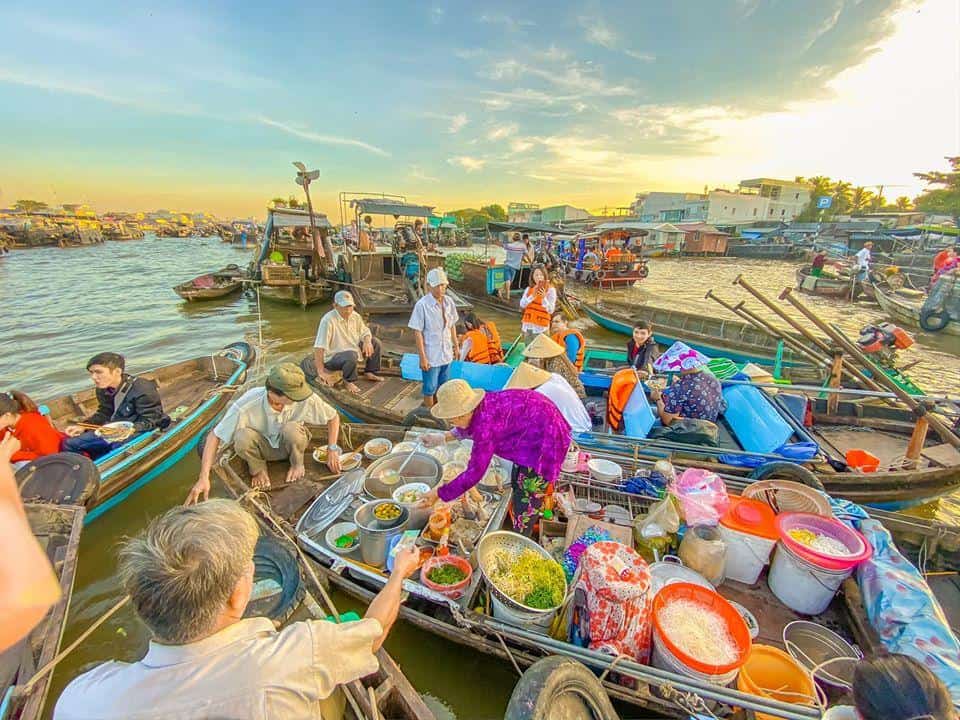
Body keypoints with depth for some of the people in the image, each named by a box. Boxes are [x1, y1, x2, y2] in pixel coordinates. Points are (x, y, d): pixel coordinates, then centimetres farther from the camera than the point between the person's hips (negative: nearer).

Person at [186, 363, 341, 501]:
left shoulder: (306, 399, -31)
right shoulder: (246, 406, -33)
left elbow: (333, 416, -14)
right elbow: (214, 436, -23)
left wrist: (332, 449, -20)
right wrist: (203, 478, -27)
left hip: (290, 444, 0)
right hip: (263, 447, 0)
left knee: (291, 429, -35)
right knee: (243, 437, -34)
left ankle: (297, 463, -2)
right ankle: (258, 468, -1)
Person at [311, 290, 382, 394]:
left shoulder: (355, 316, -4)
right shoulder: (328, 320, -26)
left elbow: (365, 331, 9)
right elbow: (319, 347, -29)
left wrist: (367, 342, -16)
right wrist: (320, 371, -32)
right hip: (333, 357, -8)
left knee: (375, 343, 3)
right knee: (351, 356, -38)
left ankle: (369, 373, 16)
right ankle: (348, 381, -8)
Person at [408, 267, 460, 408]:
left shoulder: (449, 302, -1)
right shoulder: (422, 305, -17)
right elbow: (418, 332, -16)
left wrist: (456, 345, 15)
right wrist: (422, 357, -16)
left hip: (446, 353, 6)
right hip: (431, 355, -5)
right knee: (430, 388, 9)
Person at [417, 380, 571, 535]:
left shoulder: (485, 422, -33)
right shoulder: (481, 405, -8)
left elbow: (475, 472, -26)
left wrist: (438, 494, -18)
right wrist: (444, 437, 10)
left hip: (546, 436, -9)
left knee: (527, 495, 2)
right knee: (518, 482, 23)